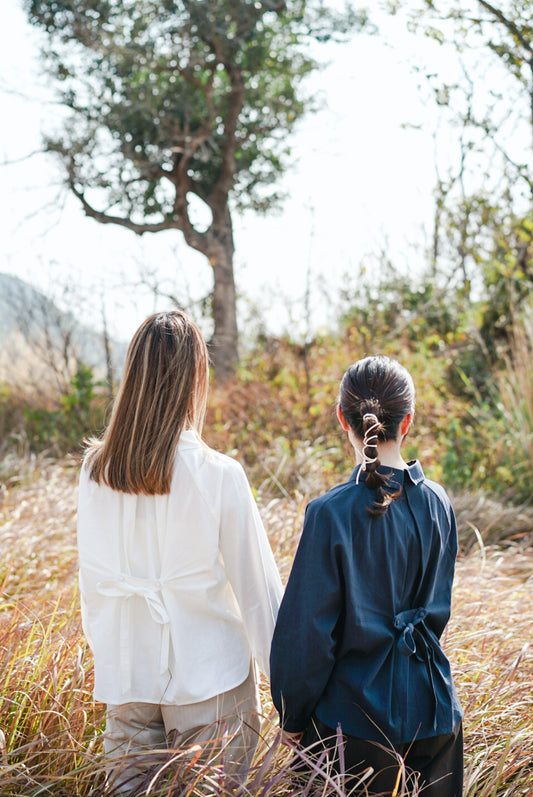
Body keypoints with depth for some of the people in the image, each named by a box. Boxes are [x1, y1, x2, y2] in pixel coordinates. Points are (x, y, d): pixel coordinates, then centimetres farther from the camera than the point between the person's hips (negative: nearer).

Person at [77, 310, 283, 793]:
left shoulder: (96, 469, -5)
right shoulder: (218, 476, -17)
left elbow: (93, 577, 5)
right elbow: (256, 587, -10)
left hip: (125, 676, 4)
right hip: (207, 675, -3)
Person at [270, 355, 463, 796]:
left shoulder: (332, 513, -19)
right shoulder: (438, 503, -3)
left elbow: (307, 630, -14)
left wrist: (293, 717, -1)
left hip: (353, 721, -4)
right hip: (434, 712, 5)